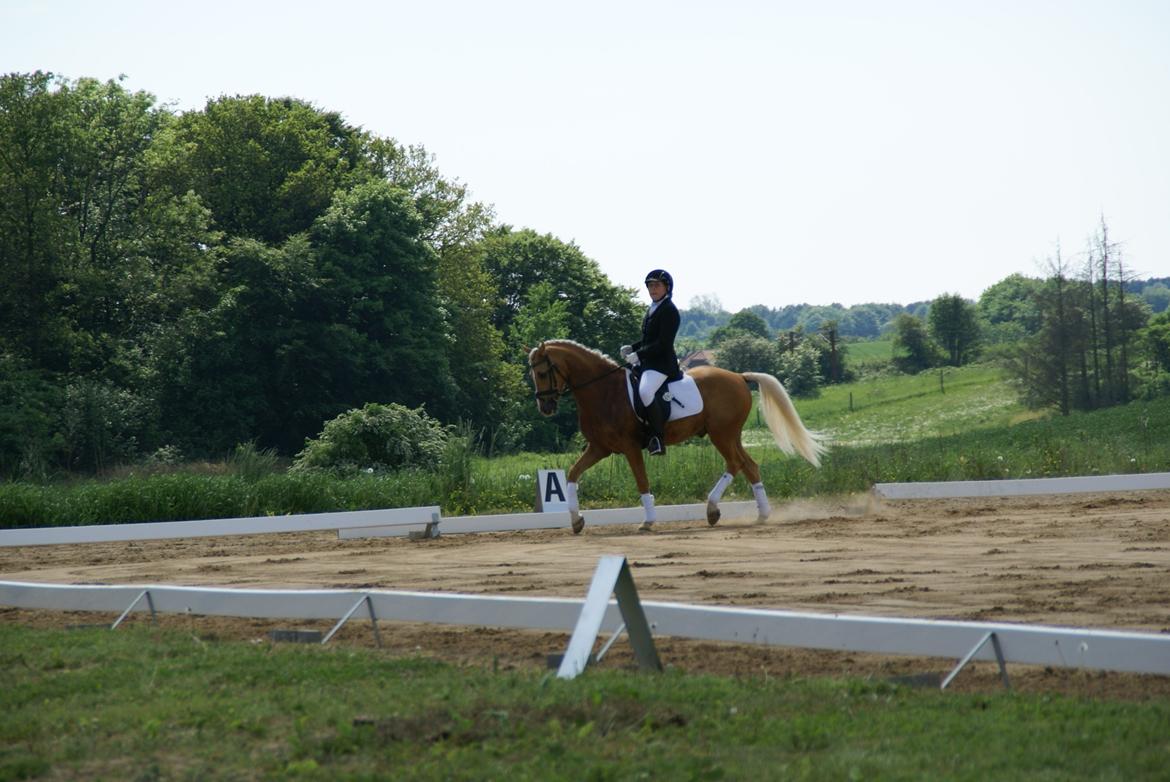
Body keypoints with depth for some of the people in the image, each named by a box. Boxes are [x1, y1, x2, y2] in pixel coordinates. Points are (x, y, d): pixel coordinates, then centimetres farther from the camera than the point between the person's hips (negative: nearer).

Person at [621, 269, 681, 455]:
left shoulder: (669, 311, -11)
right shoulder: (652, 309, 18)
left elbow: (663, 343, -18)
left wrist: (638, 354, -20)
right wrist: (632, 348, 9)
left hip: (662, 363, -11)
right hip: (646, 362, 11)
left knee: (645, 391, -33)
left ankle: (658, 439, -29)